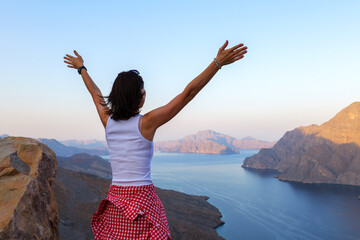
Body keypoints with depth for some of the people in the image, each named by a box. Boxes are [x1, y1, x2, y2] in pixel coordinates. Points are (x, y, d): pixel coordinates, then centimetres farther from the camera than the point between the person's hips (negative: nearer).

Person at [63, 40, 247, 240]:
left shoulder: (107, 120, 1)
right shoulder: (146, 123, -12)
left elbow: (96, 94, 20)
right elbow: (188, 93, -14)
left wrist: (81, 68, 38)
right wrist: (218, 62, -12)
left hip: (114, 202, 5)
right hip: (143, 199, -5)